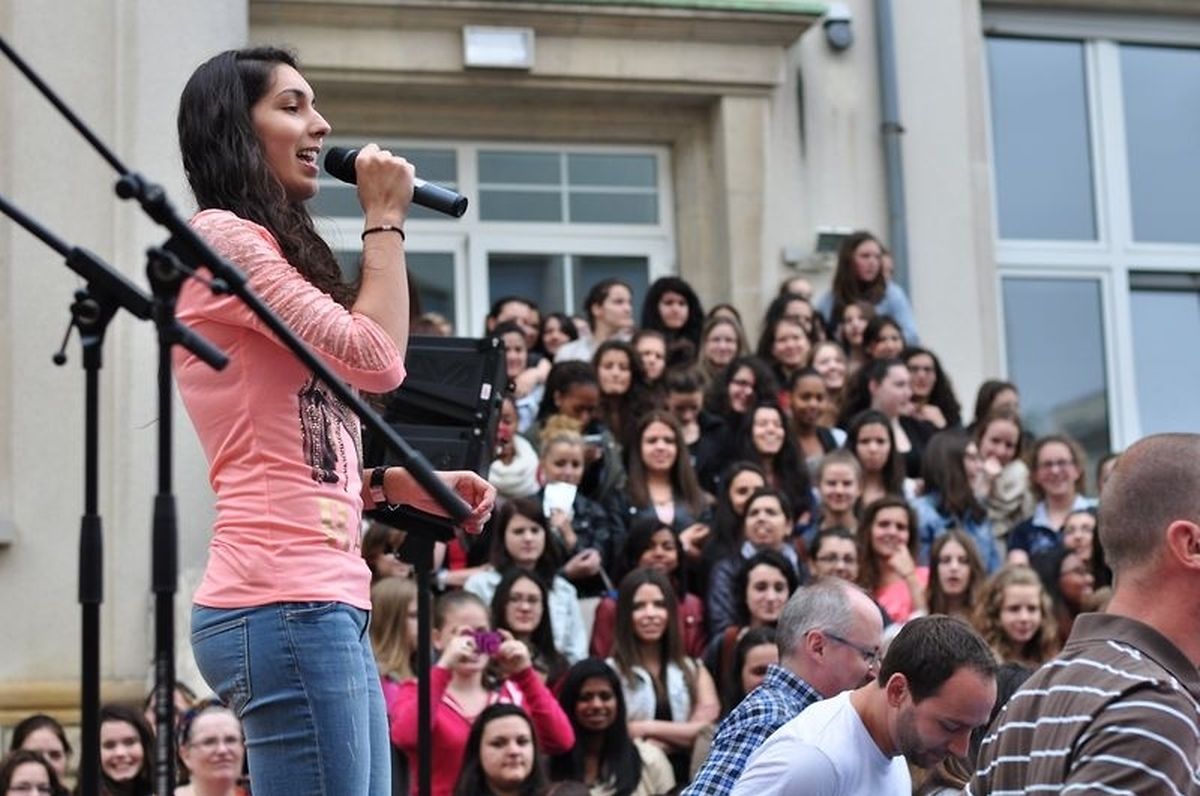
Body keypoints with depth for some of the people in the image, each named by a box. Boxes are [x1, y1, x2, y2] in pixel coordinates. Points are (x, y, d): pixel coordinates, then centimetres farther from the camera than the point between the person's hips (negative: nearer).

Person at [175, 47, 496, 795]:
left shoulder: (268, 250, 25)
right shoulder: (223, 238, -5)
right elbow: (376, 358, -12)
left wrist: (407, 484, 11)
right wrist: (386, 219, -1)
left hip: (326, 604, 10)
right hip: (286, 606, -10)